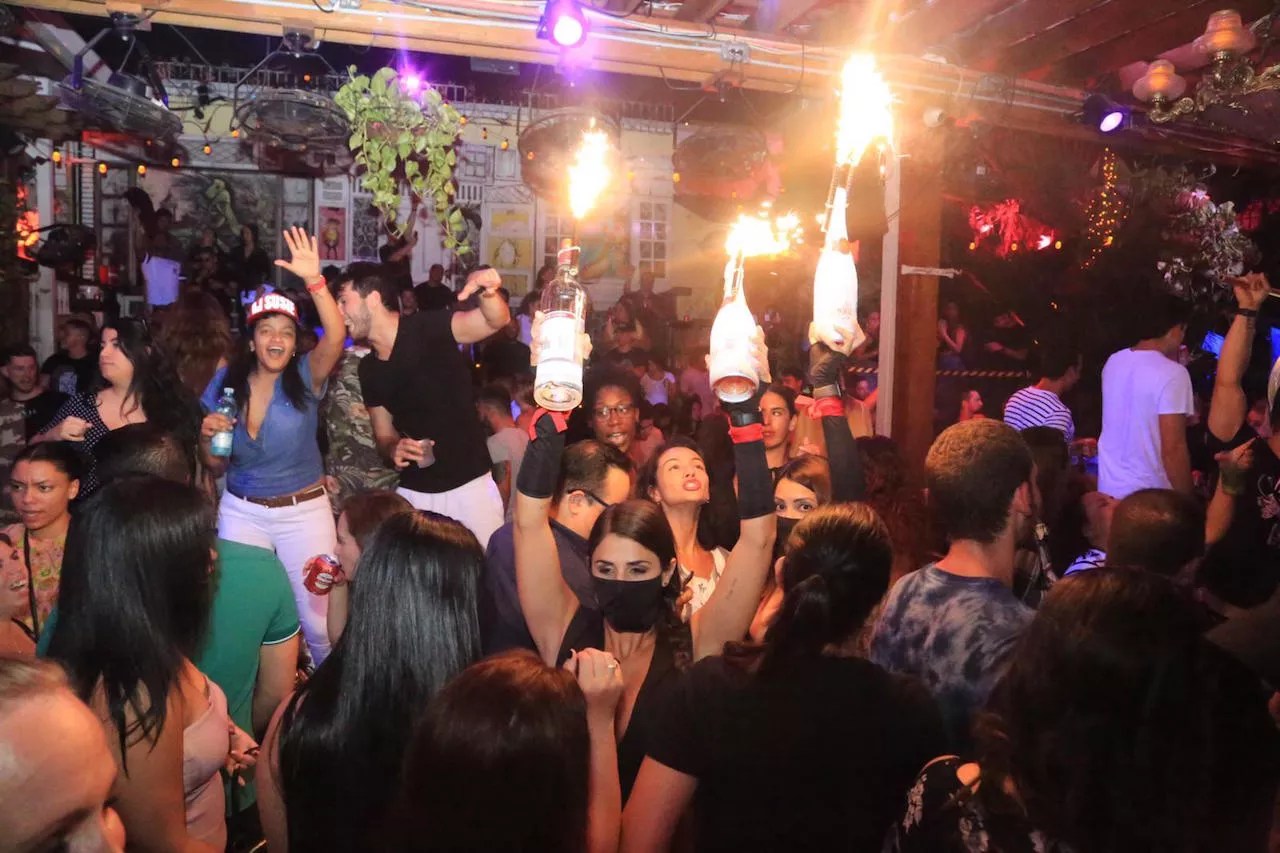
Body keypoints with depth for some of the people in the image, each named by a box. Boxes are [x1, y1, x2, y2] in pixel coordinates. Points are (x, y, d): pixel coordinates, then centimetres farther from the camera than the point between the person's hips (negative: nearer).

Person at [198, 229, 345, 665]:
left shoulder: (306, 378, -9)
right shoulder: (226, 382, -2)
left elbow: (336, 337, -32)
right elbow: (215, 466, 5)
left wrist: (314, 280, -43)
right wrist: (207, 436, -17)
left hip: (304, 512, -2)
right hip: (241, 511, 3)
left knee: (318, 618, 2)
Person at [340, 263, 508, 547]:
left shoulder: (428, 329, -12)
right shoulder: (369, 369, 6)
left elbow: (497, 321, -27)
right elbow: (384, 435, 13)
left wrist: (488, 294, -49)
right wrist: (393, 449, -10)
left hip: (468, 484, -5)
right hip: (413, 491, 5)